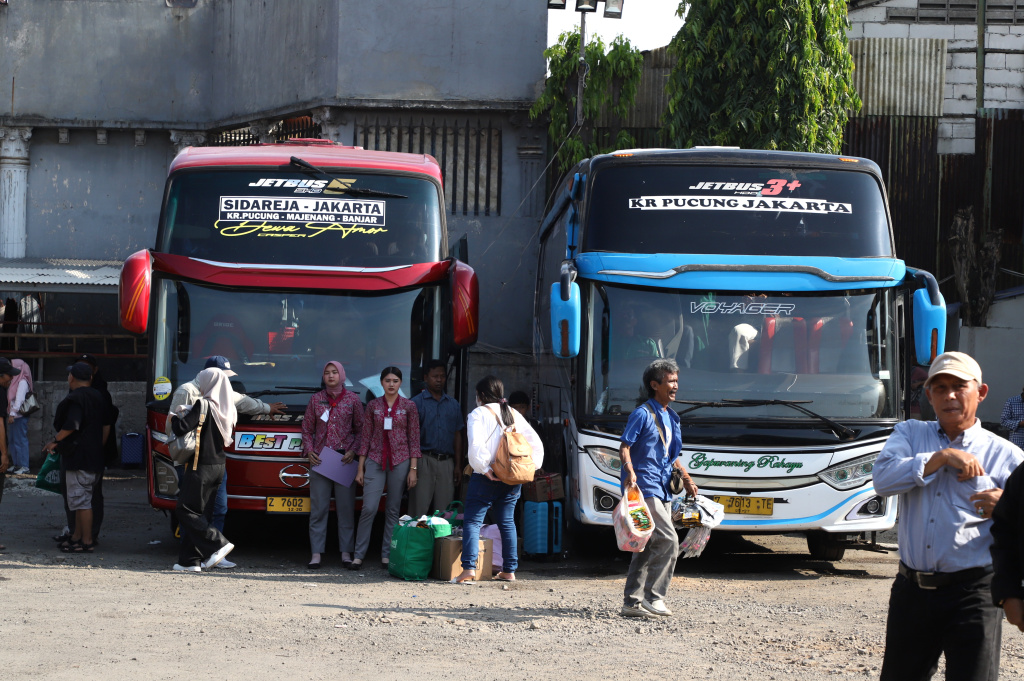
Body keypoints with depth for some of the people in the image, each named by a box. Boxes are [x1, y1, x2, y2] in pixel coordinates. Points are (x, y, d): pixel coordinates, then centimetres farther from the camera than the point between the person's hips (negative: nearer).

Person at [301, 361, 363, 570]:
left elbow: (361, 429, 7)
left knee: (346, 507, -1)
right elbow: (307, 428, 13)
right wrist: (309, 450, -1)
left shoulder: (353, 400, 6)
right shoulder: (316, 399, 10)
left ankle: (346, 553, 4)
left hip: (344, 459, -1)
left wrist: (353, 451, -6)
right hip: (320, 458, 1)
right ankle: (316, 554, -1)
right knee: (318, 507, -2)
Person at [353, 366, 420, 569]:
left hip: (400, 461, 0)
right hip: (375, 460, 0)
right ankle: (358, 555, -4)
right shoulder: (373, 406, 6)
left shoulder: (409, 406, 3)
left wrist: (413, 469, -3)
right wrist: (360, 468, 4)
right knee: (369, 508, -9)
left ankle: (387, 555, 10)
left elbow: (414, 439, 3)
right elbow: (365, 437, 8)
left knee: (393, 510, 3)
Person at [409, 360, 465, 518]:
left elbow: (457, 435, 17)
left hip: (446, 463, 4)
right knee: (419, 509, -7)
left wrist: (458, 465, 10)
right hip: (424, 461, -4)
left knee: (444, 512, 3)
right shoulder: (417, 403, 2)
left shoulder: (453, 404, 15)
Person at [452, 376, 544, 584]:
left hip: (486, 479, -6)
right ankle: (509, 570, 14)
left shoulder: (478, 414, -6)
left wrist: (485, 469, -15)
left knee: (473, 522, -3)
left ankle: (469, 568, -16)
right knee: (507, 522, 14)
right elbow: (536, 443, 12)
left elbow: (476, 445, -21)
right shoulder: (514, 415, 13)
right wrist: (530, 466, 10)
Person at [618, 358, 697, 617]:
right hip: (644, 486, -9)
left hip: (662, 489, 9)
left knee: (648, 546, 9)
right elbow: (624, 447, -13)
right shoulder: (643, 414, -7)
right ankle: (652, 597, -10)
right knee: (668, 540, -16)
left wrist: (686, 478, 21)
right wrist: (630, 472, -28)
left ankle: (632, 602, 13)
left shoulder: (671, 417, 18)